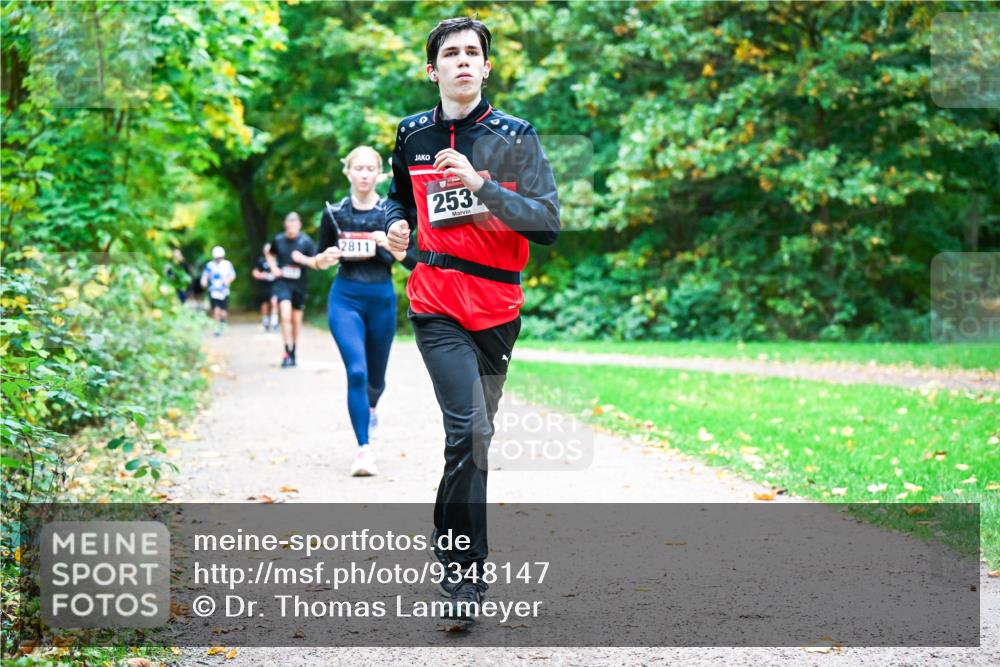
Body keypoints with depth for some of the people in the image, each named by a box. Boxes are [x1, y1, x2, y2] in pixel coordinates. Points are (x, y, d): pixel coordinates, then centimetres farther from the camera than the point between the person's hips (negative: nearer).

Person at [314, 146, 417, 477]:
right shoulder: (334, 213, 2)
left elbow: (413, 261, -2)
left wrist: (390, 245, -19)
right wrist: (331, 255, -9)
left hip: (382, 299, 1)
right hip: (345, 298, -1)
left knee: (376, 375, 15)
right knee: (356, 371, -18)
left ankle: (370, 407, 52)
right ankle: (364, 449, -16)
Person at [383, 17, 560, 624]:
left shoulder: (515, 137, -3)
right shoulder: (413, 135, 6)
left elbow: (548, 222, -12)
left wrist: (480, 187, -23)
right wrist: (397, 223, 2)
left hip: (498, 310, 1)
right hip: (437, 307, -1)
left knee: (475, 433, 14)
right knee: (470, 429, -17)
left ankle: (449, 541, 36)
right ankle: (467, 572, -11)